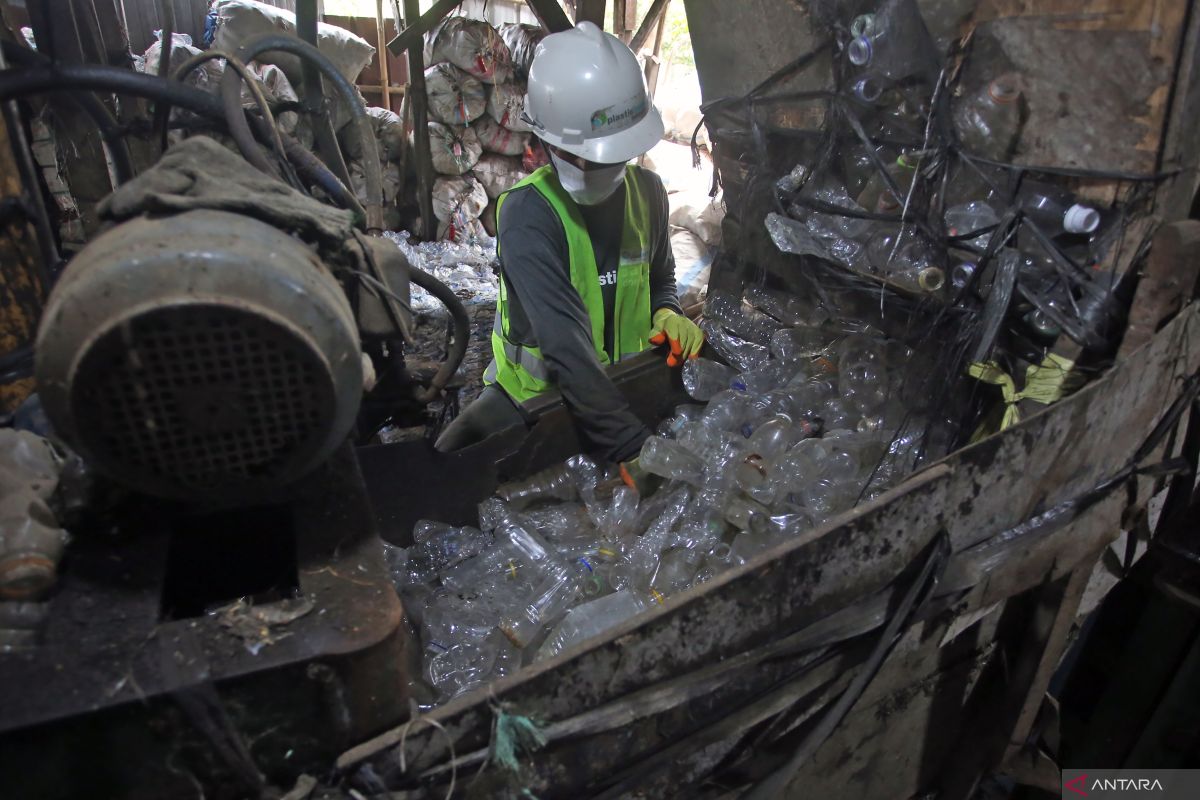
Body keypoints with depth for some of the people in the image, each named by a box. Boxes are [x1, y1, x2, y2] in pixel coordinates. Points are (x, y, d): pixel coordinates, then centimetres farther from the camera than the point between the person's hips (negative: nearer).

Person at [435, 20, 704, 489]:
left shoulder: (645, 191, -4)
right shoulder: (528, 214, -24)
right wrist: (633, 450, -40)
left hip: (622, 386, 5)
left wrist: (667, 315, -9)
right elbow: (567, 347, -34)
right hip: (536, 394, -4)